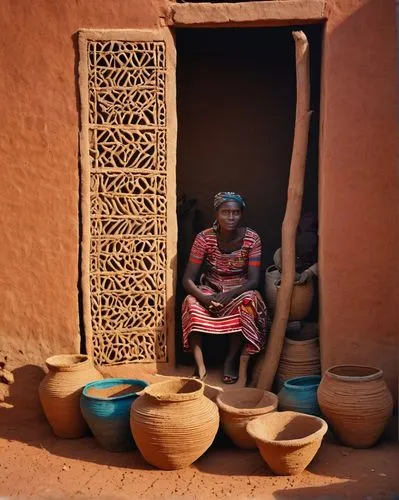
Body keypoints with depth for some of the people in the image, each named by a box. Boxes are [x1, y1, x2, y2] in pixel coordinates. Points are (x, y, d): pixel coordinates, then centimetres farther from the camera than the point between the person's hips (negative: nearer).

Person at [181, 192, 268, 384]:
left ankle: (232, 360, -17)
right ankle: (200, 365, -26)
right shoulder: (204, 238, -14)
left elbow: (253, 280, -17)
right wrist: (204, 297, -36)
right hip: (210, 290, 1)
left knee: (248, 302, -35)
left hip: (240, 292, 0)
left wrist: (229, 295, -35)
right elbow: (188, 279, -15)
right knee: (191, 303, -32)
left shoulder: (252, 239, -14)